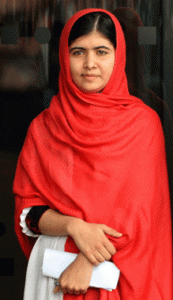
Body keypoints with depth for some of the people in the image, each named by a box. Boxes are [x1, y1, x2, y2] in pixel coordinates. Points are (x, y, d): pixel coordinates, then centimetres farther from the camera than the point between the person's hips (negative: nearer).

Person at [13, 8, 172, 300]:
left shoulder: (143, 122, -5)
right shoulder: (42, 127, 2)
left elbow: (140, 209, -10)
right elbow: (27, 208, 0)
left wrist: (88, 263, -18)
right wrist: (74, 226, -19)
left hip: (119, 268, -2)